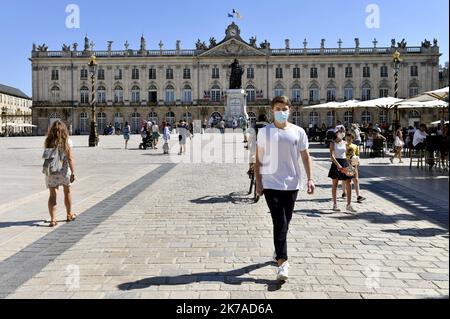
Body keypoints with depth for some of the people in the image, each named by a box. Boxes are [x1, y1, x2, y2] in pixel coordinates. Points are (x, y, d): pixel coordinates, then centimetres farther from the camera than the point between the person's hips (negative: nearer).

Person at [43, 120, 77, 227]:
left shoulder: (48, 141, -3)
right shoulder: (67, 141, -9)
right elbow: (70, 158, -13)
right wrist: (73, 172, -12)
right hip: (64, 170, -1)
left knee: (53, 194, 3)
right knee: (67, 192, 18)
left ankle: (53, 219, -6)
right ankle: (69, 215, 33)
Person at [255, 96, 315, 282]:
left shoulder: (298, 132, 3)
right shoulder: (264, 132, 0)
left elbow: (305, 156, 7)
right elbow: (258, 160, 2)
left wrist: (310, 178, -2)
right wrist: (258, 182, -3)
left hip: (291, 184, 2)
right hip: (271, 183, -2)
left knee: (285, 222, 13)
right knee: (280, 222, -9)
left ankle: (279, 251, 35)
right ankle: (282, 262, -7)